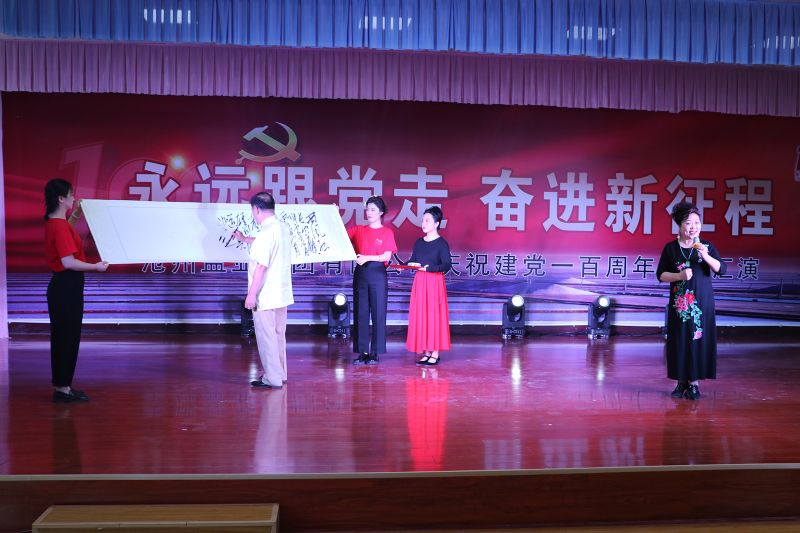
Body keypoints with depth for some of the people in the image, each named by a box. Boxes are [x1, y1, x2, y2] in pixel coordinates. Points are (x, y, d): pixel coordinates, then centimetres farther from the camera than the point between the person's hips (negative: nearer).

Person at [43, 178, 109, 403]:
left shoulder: (54, 222, 10)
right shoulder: (60, 226, -20)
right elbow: (69, 262, -25)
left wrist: (76, 215, 26)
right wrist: (96, 266, -14)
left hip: (62, 285, 10)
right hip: (67, 286, -10)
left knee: (63, 336, 15)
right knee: (67, 337, -1)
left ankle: (61, 385, 24)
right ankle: (62, 388, 7)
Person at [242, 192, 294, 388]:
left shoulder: (266, 231, -19)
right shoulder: (283, 228, 10)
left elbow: (261, 266, -24)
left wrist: (252, 294, -19)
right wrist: (244, 238, 46)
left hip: (265, 296, -9)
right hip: (282, 294, 9)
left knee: (266, 337, 0)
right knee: (278, 335, 17)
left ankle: (272, 379, 5)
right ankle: (280, 374, 27)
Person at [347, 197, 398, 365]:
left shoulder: (387, 232, 2)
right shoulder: (358, 230, 11)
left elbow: (387, 256, -5)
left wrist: (367, 258, -16)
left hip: (378, 274, -3)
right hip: (360, 273, 3)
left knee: (378, 312, -1)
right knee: (360, 312, 4)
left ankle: (375, 353, 6)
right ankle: (362, 351, 10)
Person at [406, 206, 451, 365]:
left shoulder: (441, 243, -6)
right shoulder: (419, 242, 12)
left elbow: (447, 265, -14)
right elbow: (412, 261, 14)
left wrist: (431, 268, -28)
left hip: (434, 282, -6)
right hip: (419, 281, 6)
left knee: (434, 315, -3)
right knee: (420, 316, 6)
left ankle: (435, 354, 3)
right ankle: (426, 352, 13)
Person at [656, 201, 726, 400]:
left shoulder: (707, 246, 3)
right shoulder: (670, 248, 1)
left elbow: (722, 269, -6)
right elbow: (660, 275, 0)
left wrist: (706, 256, -22)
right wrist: (680, 275, -16)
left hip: (702, 301, 0)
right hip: (679, 302, 0)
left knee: (698, 339, -1)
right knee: (679, 340, 1)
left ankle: (694, 383, 6)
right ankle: (681, 382, 10)